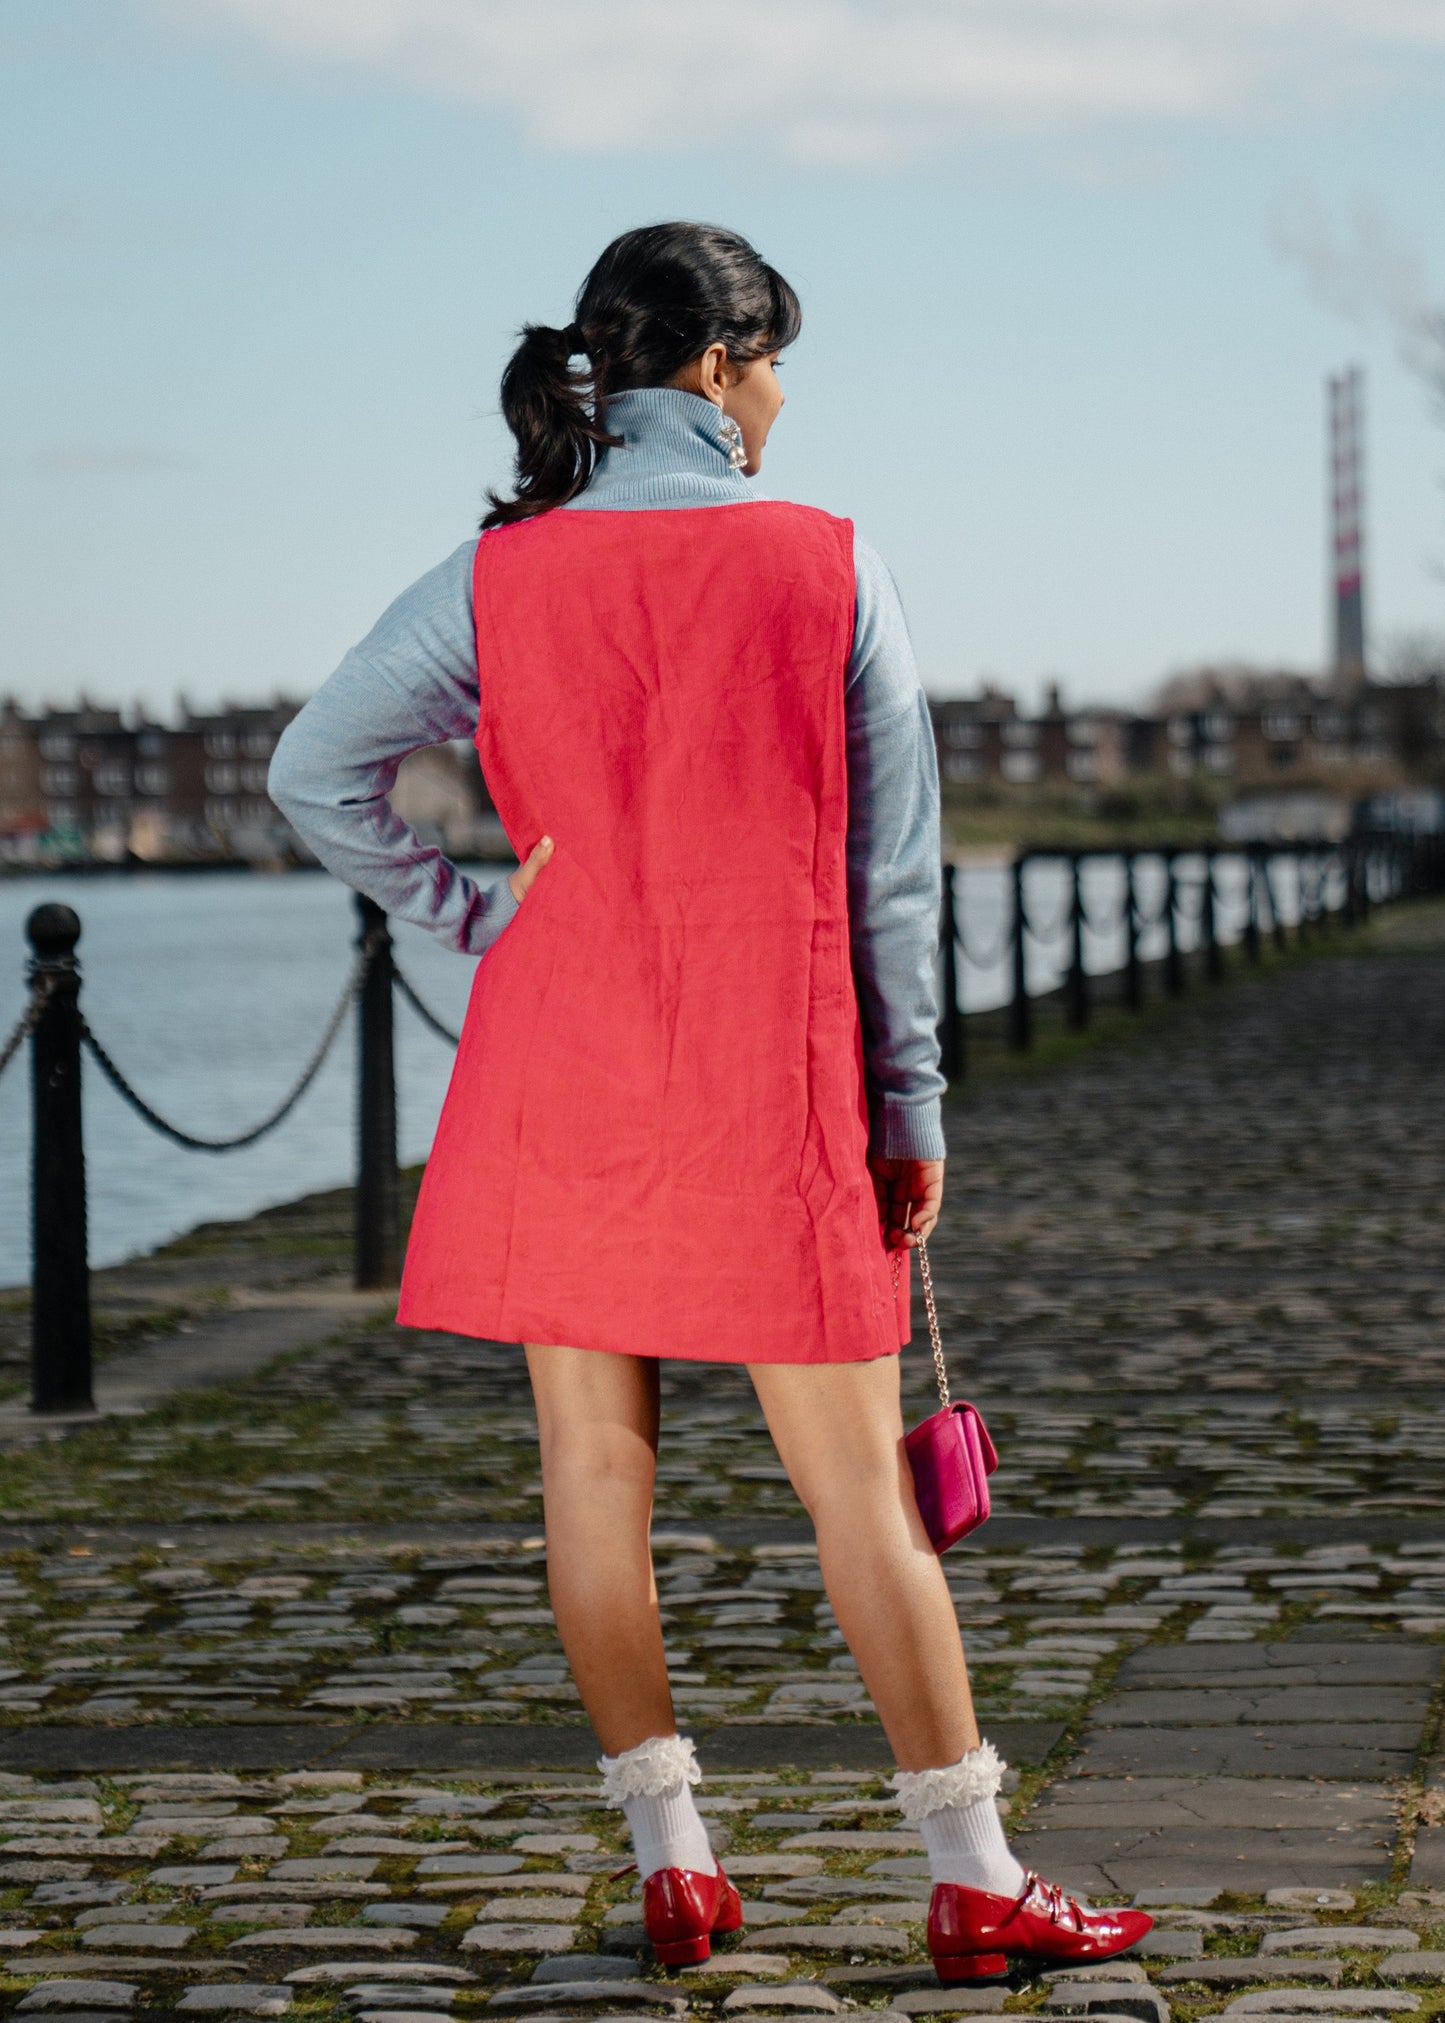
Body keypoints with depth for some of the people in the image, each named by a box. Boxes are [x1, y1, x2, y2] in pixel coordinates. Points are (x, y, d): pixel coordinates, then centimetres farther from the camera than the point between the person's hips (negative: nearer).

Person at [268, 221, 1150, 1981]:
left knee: (596, 1465, 9)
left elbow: (314, 775, 1)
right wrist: (910, 1109, 6)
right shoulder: (826, 568, -3)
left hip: (556, 1064, 2)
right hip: (775, 1084, -2)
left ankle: (672, 1857, 13)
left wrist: (470, 916, 9)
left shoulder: (499, 577, 0)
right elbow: (893, 866, -1)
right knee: (855, 1478, 3)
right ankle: (972, 1878, 8)